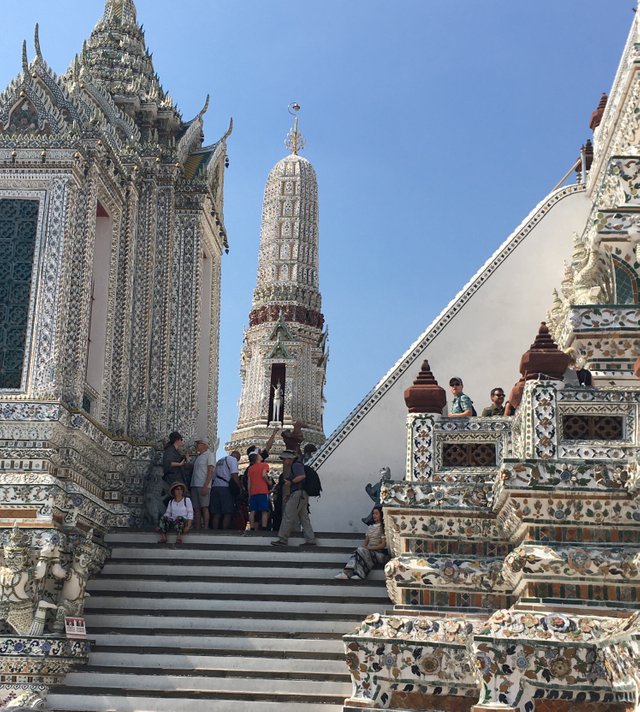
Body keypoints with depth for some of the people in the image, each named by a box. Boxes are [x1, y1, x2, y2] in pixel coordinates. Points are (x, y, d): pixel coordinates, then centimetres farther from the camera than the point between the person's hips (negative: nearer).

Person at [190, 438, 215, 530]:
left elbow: (210, 471, -10)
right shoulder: (198, 457, 23)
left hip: (203, 486, -7)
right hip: (194, 485, 7)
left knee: (204, 507, -11)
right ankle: (197, 529, 2)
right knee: (196, 509, 3)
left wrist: (205, 486, -18)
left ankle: (205, 528, -13)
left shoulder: (210, 455, 0)